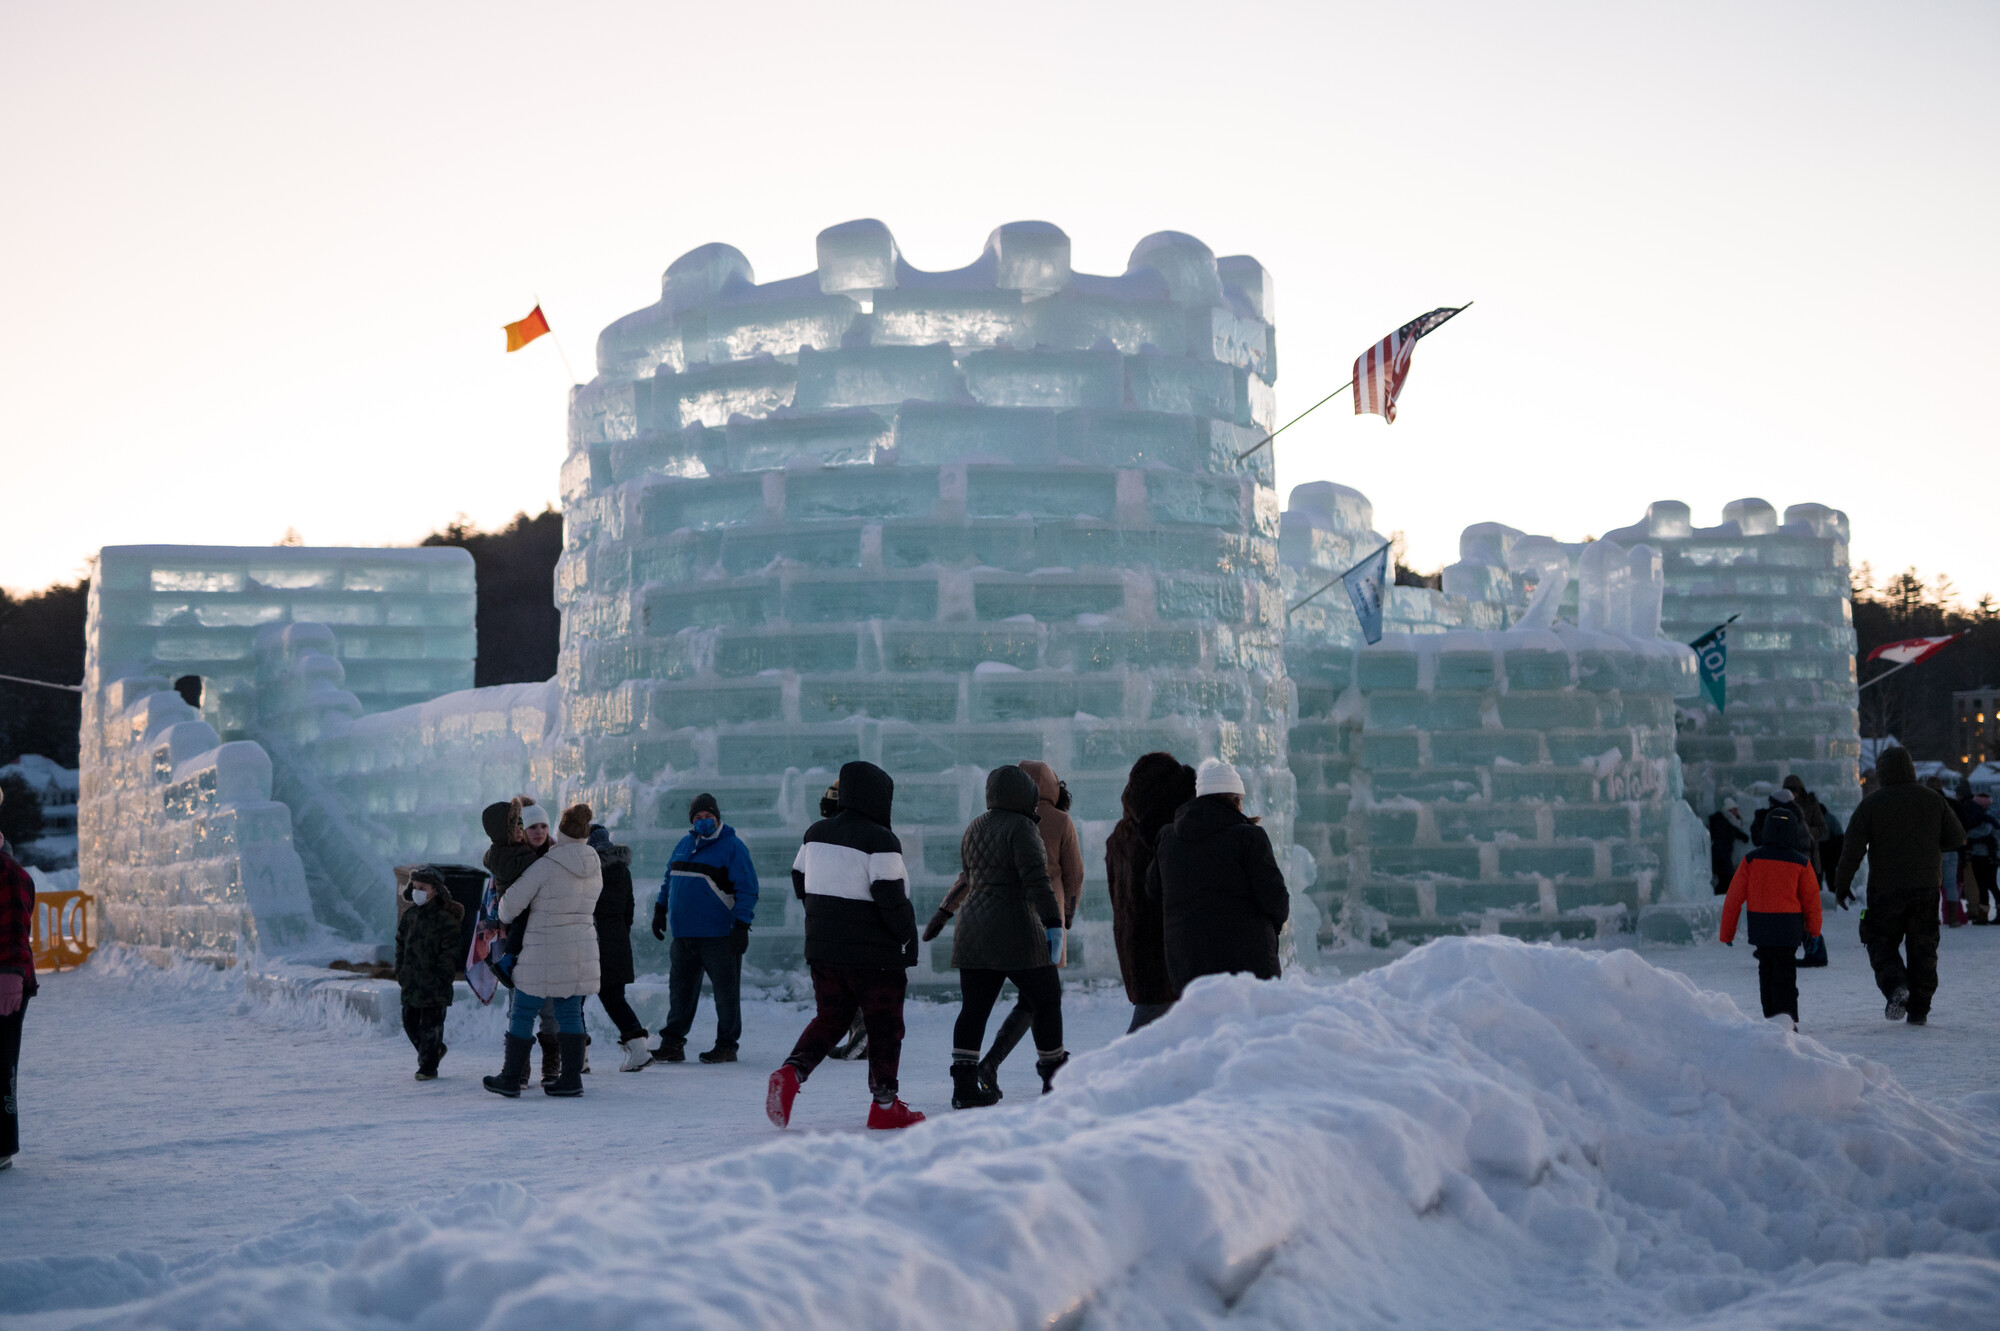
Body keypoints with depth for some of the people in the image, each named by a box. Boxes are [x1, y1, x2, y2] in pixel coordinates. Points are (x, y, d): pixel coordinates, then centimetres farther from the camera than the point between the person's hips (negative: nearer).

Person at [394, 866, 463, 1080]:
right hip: (411, 981, 7)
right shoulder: (410, 913, 8)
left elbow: (451, 952, -12)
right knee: (410, 1022, 12)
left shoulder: (445, 918, -12)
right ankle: (435, 1050, 33)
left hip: (434, 984, -7)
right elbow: (401, 943, 18)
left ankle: (428, 1067, 9)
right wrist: (400, 970, 12)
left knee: (430, 1025, -1)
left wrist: (439, 976, -16)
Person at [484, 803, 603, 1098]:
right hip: (581, 949, 6)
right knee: (570, 1012, 10)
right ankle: (571, 1078, 6)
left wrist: (503, 919, 12)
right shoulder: (595, 869, 6)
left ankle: (511, 1079, 8)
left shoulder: (545, 866, -14)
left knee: (523, 1012, 4)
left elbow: (512, 902, -9)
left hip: (543, 953, -6)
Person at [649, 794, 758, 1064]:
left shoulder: (732, 847, -7)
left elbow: (747, 890, -11)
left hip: (720, 937, -6)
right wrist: (660, 910, 21)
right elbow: (669, 880, 26)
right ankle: (672, 1044, 15)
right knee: (680, 991, 9)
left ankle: (726, 1046, 9)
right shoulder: (683, 846, 14)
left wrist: (741, 925, -17)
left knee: (726, 992, 1)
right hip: (684, 935, 6)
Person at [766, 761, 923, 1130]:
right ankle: (884, 1104, 12)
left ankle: (792, 1070, -6)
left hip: (822, 948, 6)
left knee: (830, 1018, 18)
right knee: (884, 1025, 7)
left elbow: (800, 883, 15)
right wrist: (907, 937, -6)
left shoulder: (816, 834, 7)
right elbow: (891, 897, -20)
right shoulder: (880, 841, -16)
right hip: (875, 954, -6)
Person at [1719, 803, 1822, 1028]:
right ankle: (1788, 1018, -11)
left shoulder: (1751, 860, -3)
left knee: (1766, 972, 15)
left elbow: (1734, 898, -3)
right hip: (1789, 929, -1)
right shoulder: (1801, 863, -5)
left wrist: (1727, 932, 5)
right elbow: (1811, 900, 3)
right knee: (1785, 975, 2)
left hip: (1759, 926, 2)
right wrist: (1813, 930, 17)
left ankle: (1772, 1017, 15)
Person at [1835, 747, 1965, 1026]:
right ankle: (1919, 1009, 8)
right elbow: (1957, 838, 8)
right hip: (1926, 888, 2)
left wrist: (1841, 885, 0)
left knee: (1882, 943, 9)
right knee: (1923, 947, 10)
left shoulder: (1870, 805, -6)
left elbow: (1852, 849, -9)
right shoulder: (1933, 800, 3)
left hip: (1885, 890, -2)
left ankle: (1895, 985, -18)